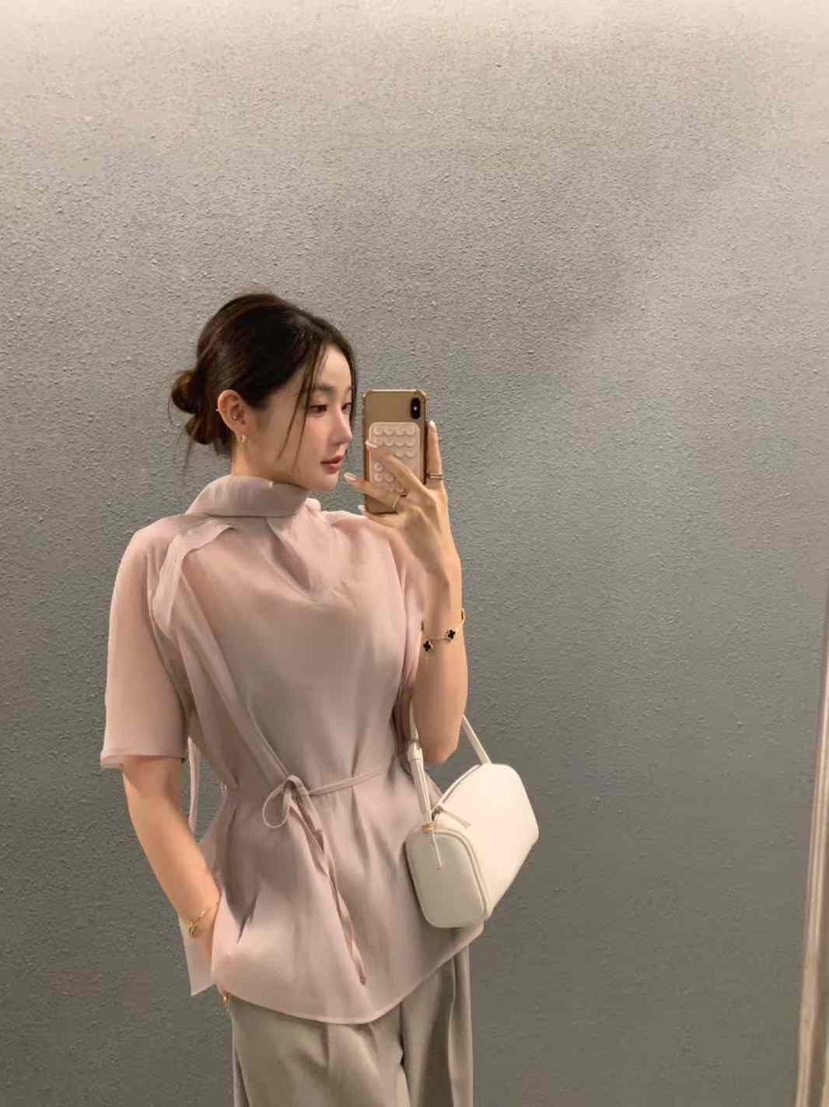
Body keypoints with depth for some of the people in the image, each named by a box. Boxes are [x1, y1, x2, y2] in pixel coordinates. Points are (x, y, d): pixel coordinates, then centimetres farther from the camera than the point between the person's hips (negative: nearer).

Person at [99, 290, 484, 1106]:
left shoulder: (373, 543, -4)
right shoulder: (168, 561, -13)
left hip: (415, 885, 4)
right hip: (290, 904, -4)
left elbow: (436, 739, -6)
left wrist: (443, 574, -15)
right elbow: (151, 787, -8)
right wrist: (218, 939, -7)